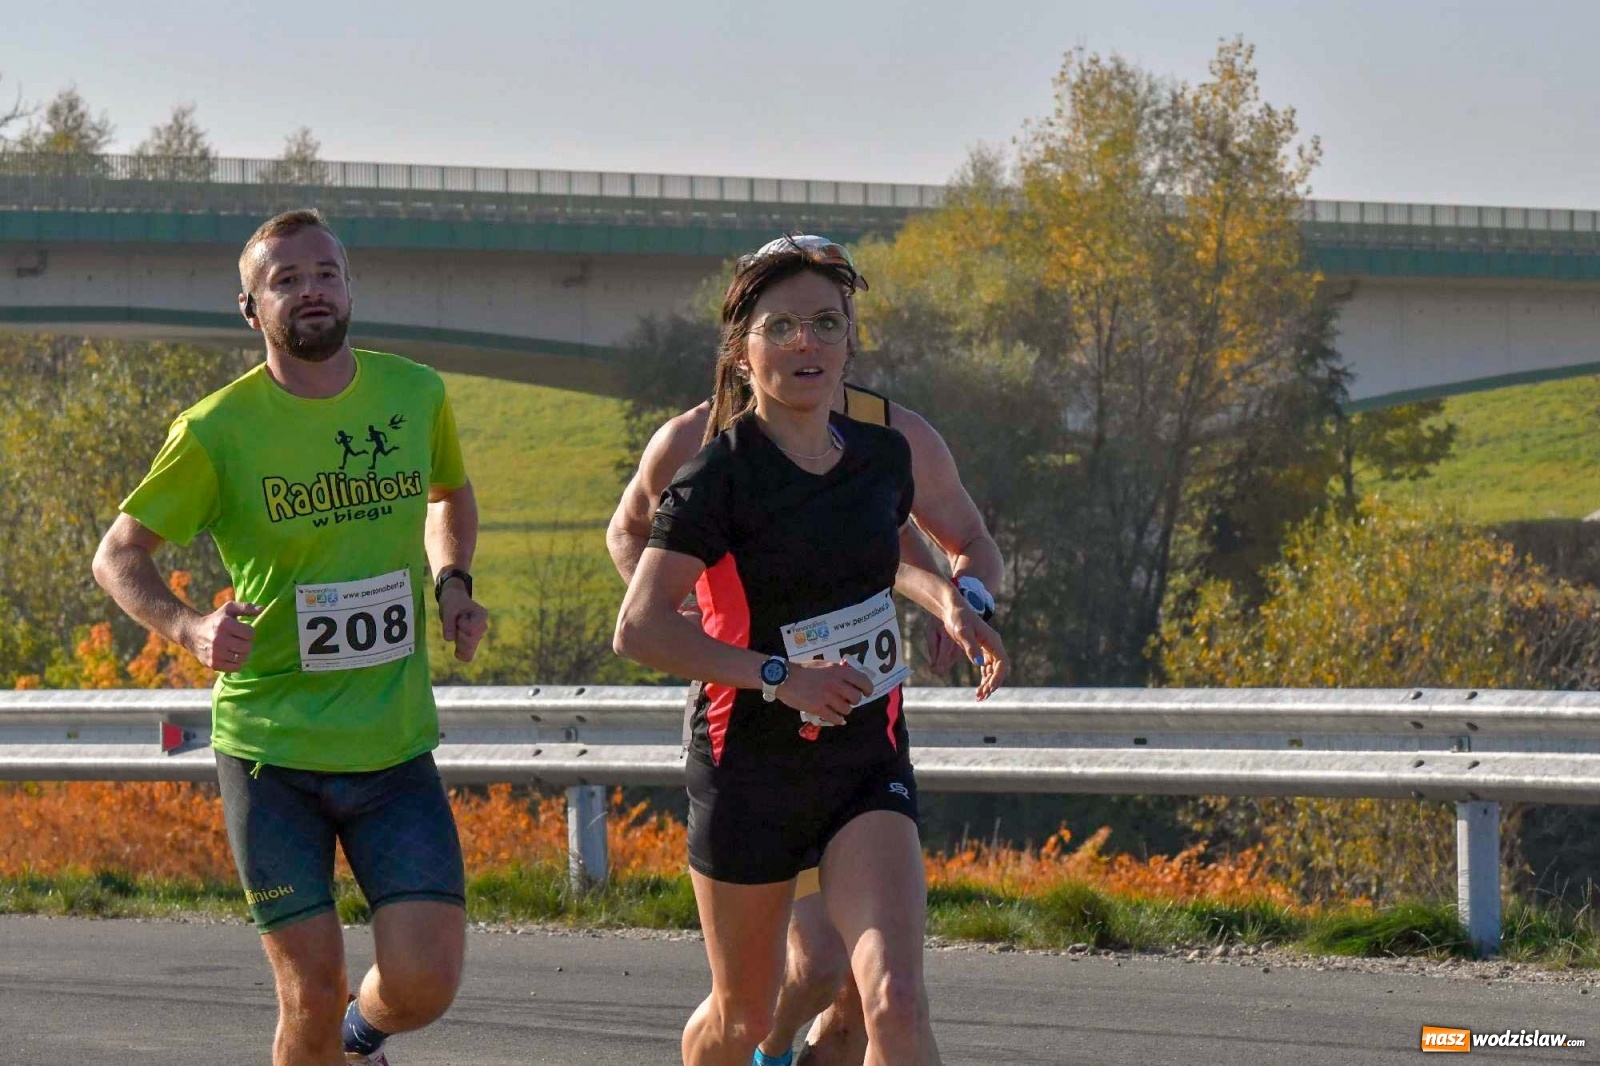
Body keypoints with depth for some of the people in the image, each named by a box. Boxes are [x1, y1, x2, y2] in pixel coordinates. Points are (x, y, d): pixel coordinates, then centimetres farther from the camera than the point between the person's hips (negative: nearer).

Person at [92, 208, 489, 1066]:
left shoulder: (415, 395, 3)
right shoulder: (216, 431, -8)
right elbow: (118, 556, 0)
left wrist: (452, 583, 5)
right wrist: (190, 628, -20)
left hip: (394, 747, 2)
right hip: (270, 747, -2)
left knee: (424, 984, -8)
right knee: (313, 995, -3)